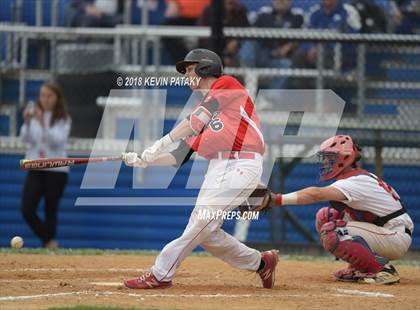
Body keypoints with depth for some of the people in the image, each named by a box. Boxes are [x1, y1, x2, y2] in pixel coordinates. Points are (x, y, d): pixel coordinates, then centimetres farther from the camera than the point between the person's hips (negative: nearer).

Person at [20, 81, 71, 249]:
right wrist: (27, 122, -23)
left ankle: (49, 246, 16)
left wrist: (43, 124, -26)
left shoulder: (63, 119, -2)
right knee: (27, 209, -10)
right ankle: (49, 241, 6)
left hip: (56, 170, -2)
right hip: (35, 170, 2)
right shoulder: (34, 115, 5)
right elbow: (26, 138, -5)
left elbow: (58, 141, -15)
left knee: (51, 211, 3)